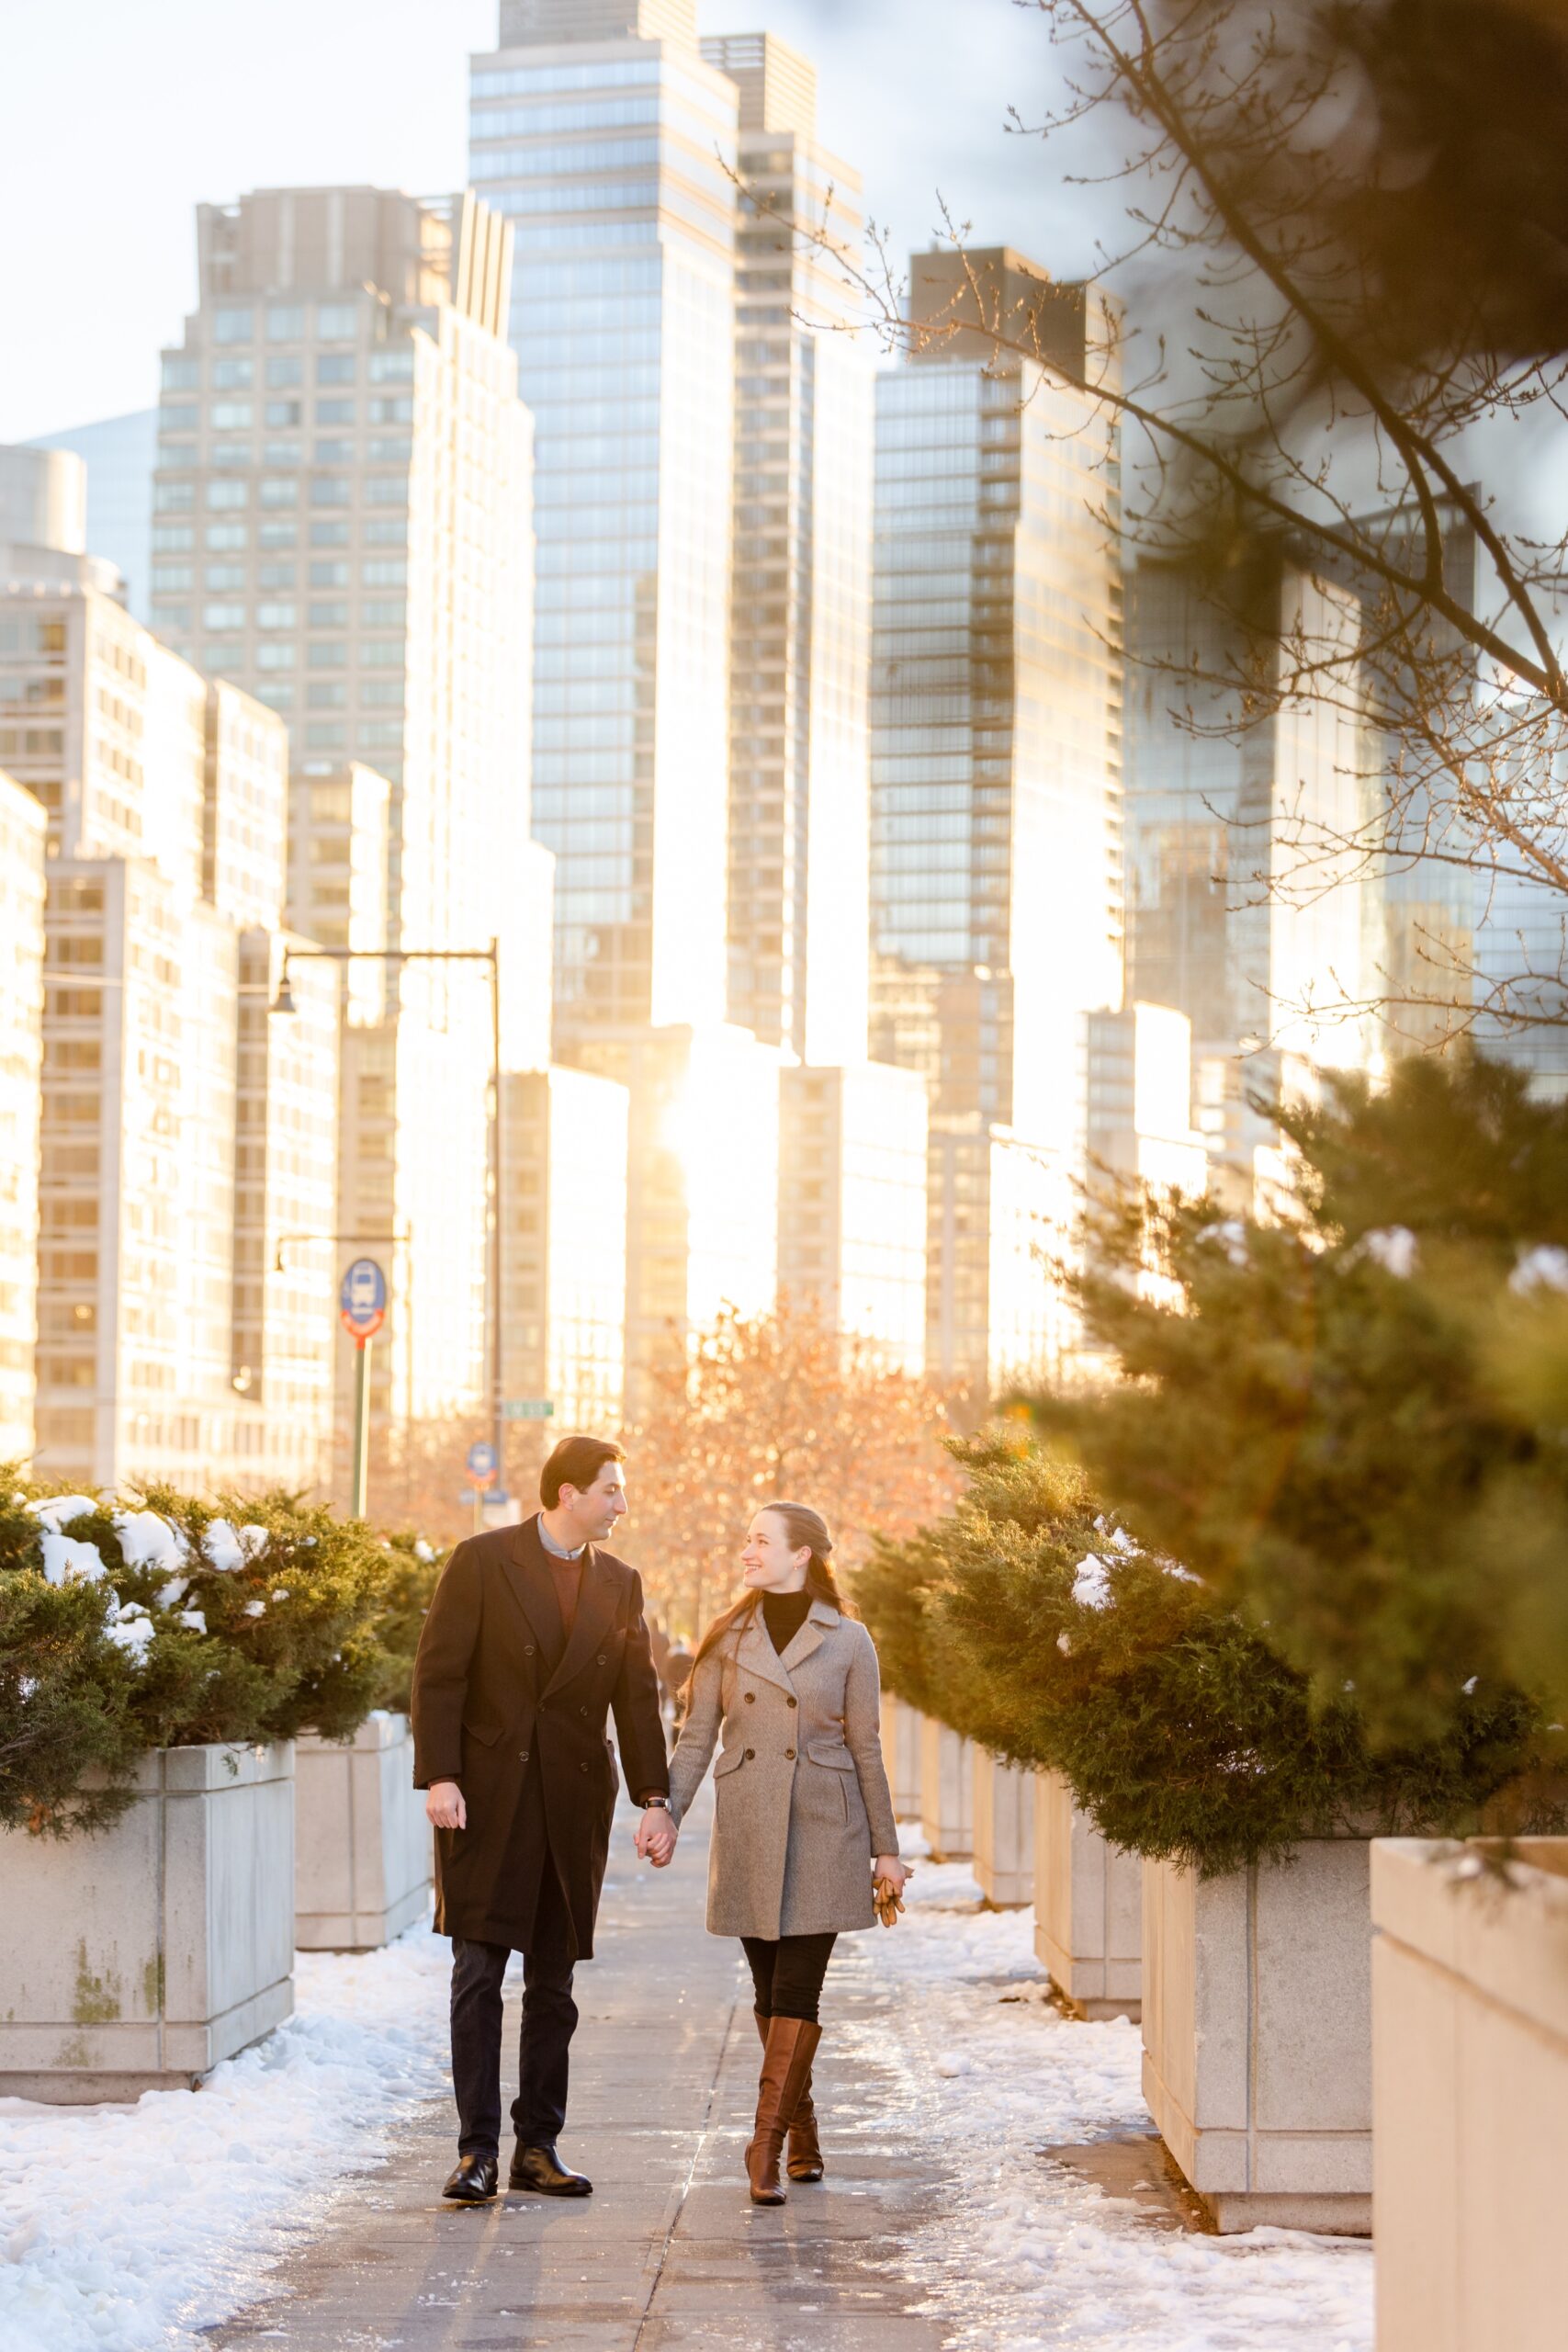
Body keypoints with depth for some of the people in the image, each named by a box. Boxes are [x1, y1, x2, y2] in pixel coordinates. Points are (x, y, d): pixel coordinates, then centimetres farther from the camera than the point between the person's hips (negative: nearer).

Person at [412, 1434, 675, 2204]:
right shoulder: (482, 1561, -3)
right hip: (487, 1797, -4)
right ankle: (477, 2150, -1)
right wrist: (439, 1777, -15)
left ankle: (538, 2147, 13)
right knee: (479, 1974, -4)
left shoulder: (620, 1584, 10)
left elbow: (638, 1698, 9)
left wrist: (654, 1799, 1)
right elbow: (439, 1674, -6)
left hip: (574, 1802, 4)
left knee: (553, 1983, 7)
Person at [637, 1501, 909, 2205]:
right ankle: (802, 2139, 21)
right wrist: (665, 1814, -9)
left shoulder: (847, 1641, 1)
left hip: (822, 1831, -3)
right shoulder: (727, 1638, 7)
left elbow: (866, 1750, 4)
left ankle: (765, 2147, -10)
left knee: (796, 1991, -9)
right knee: (770, 1993, 8)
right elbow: (696, 1738, 5)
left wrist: (884, 1849, 5)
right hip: (747, 1836, 3)